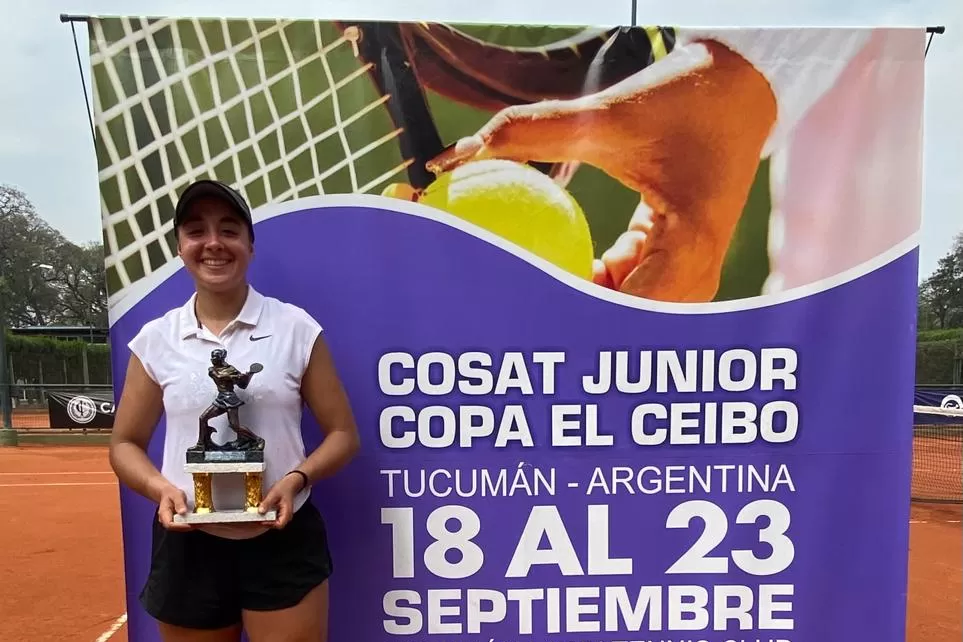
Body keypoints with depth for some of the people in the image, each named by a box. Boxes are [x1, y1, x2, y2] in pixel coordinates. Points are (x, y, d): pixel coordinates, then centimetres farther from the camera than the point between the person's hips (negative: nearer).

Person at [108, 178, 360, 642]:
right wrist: (161, 489, -10)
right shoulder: (155, 340, 2)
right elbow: (125, 443, 10)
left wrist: (297, 478, -17)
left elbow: (343, 434, 0)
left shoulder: (296, 329, -4)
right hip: (188, 545, 2)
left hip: (284, 541, -2)